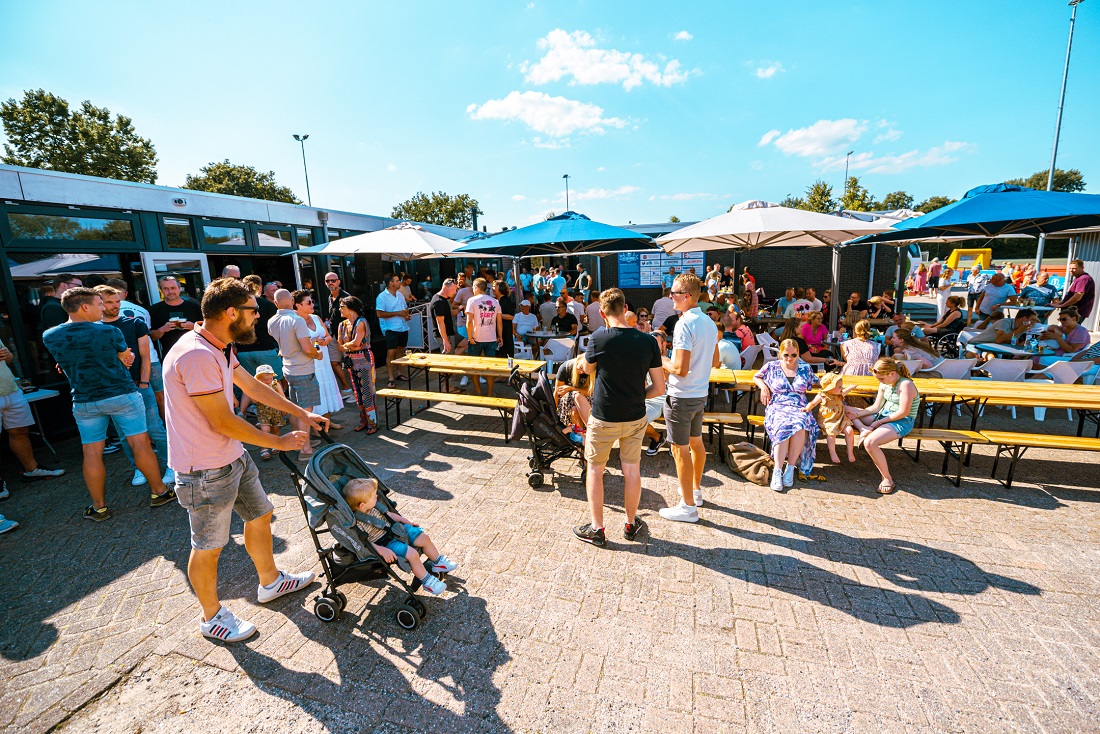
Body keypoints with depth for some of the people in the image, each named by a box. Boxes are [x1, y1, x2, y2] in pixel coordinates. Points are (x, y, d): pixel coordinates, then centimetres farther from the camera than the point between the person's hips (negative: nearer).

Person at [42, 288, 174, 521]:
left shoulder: (49, 337, 0)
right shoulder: (109, 332, -12)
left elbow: (67, 363, 16)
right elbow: (127, 358, 1)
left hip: (84, 403, 4)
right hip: (122, 396, -4)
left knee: (92, 452, 9)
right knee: (141, 444, 4)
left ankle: (99, 507, 18)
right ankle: (159, 492, 13)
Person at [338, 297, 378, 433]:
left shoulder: (361, 322, -11)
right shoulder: (342, 325, 10)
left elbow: (356, 342, -19)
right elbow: (340, 346, 5)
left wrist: (345, 346, -3)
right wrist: (351, 347, -12)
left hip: (364, 360, -7)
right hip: (350, 361, 7)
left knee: (367, 392, -4)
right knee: (356, 392, 12)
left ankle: (372, 423, 5)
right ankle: (363, 421, 24)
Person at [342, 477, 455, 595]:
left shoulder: (373, 506, -1)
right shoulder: (357, 523, -24)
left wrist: (403, 519, 17)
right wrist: (382, 550, -27)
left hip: (394, 529, 8)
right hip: (386, 544, -8)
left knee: (424, 538, 4)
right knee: (412, 554, -24)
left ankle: (438, 562, 28)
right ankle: (426, 581, -2)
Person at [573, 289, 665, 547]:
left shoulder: (599, 338, -17)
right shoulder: (648, 341, -8)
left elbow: (587, 369, 3)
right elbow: (659, 388, -5)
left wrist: (583, 361, 24)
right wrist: (637, 397, 11)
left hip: (603, 418, -3)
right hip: (635, 418, 3)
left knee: (595, 469, 14)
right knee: (632, 469, 17)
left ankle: (596, 528, 22)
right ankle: (631, 523, 34)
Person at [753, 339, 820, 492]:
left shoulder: (805, 368, 16)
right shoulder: (771, 367, 12)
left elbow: (816, 384, 28)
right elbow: (756, 377, 25)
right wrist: (763, 386, 6)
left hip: (799, 408, 1)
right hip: (777, 407, -1)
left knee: (800, 425, -36)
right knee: (784, 426, -36)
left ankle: (790, 467, -29)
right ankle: (777, 470, -38)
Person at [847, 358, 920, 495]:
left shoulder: (906, 385, -18)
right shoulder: (884, 384, 6)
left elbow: (903, 412, -20)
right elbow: (876, 407, 8)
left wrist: (878, 423, -16)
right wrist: (857, 414, -8)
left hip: (902, 422, -9)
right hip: (883, 415, 9)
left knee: (870, 443, -32)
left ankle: (887, 479, -15)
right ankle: (864, 430, -25)